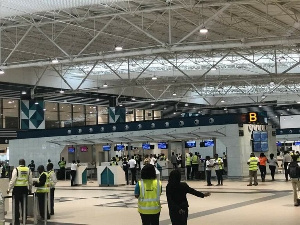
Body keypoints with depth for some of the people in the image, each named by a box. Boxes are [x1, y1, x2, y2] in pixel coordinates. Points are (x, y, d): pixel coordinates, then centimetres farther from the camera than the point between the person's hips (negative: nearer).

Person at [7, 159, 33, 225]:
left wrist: (9, 189, -2)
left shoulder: (16, 169, -6)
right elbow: (30, 181, 11)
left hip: (17, 188, -3)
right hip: (25, 188, 4)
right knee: (24, 204, 12)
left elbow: (13, 180, -9)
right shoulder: (28, 170, 6)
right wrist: (30, 189, 23)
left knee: (16, 205, 2)